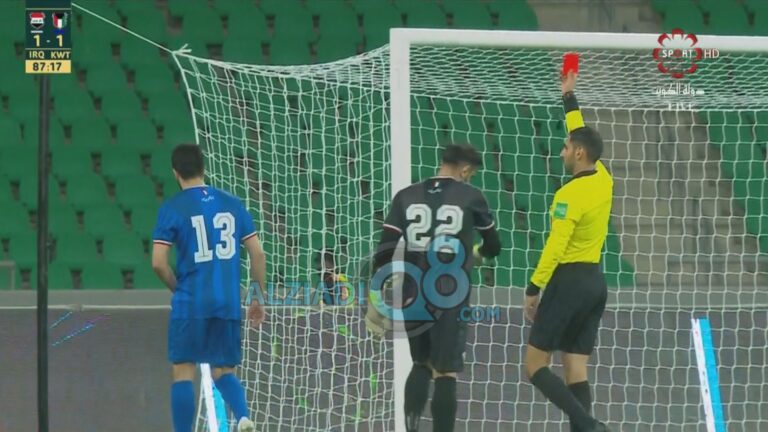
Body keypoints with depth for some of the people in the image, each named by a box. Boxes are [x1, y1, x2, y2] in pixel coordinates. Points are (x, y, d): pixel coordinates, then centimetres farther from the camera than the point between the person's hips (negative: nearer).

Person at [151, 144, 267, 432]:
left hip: (190, 303, -4)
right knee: (224, 371, 12)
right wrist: (259, 299, 13)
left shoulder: (172, 208, -4)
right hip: (229, 304, 4)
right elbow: (257, 253, 6)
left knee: (183, 372, 5)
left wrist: (178, 288, 9)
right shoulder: (232, 204, 8)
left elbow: (158, 263, -9)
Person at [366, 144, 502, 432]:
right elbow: (493, 247, 13)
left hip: (413, 297, 3)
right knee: (446, 372, 1)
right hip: (451, 297, -3)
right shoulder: (470, 197, 0)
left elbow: (384, 252, 1)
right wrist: (475, 255, 36)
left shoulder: (406, 197, 6)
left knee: (421, 364, 18)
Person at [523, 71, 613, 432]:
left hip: (569, 280, -8)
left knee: (535, 364, -4)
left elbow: (555, 247, -21)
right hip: (595, 281, 8)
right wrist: (568, 98, 34)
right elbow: (583, 136, 25)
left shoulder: (570, 194, -15)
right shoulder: (603, 180, 7)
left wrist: (534, 288, -18)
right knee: (576, 368, 5)